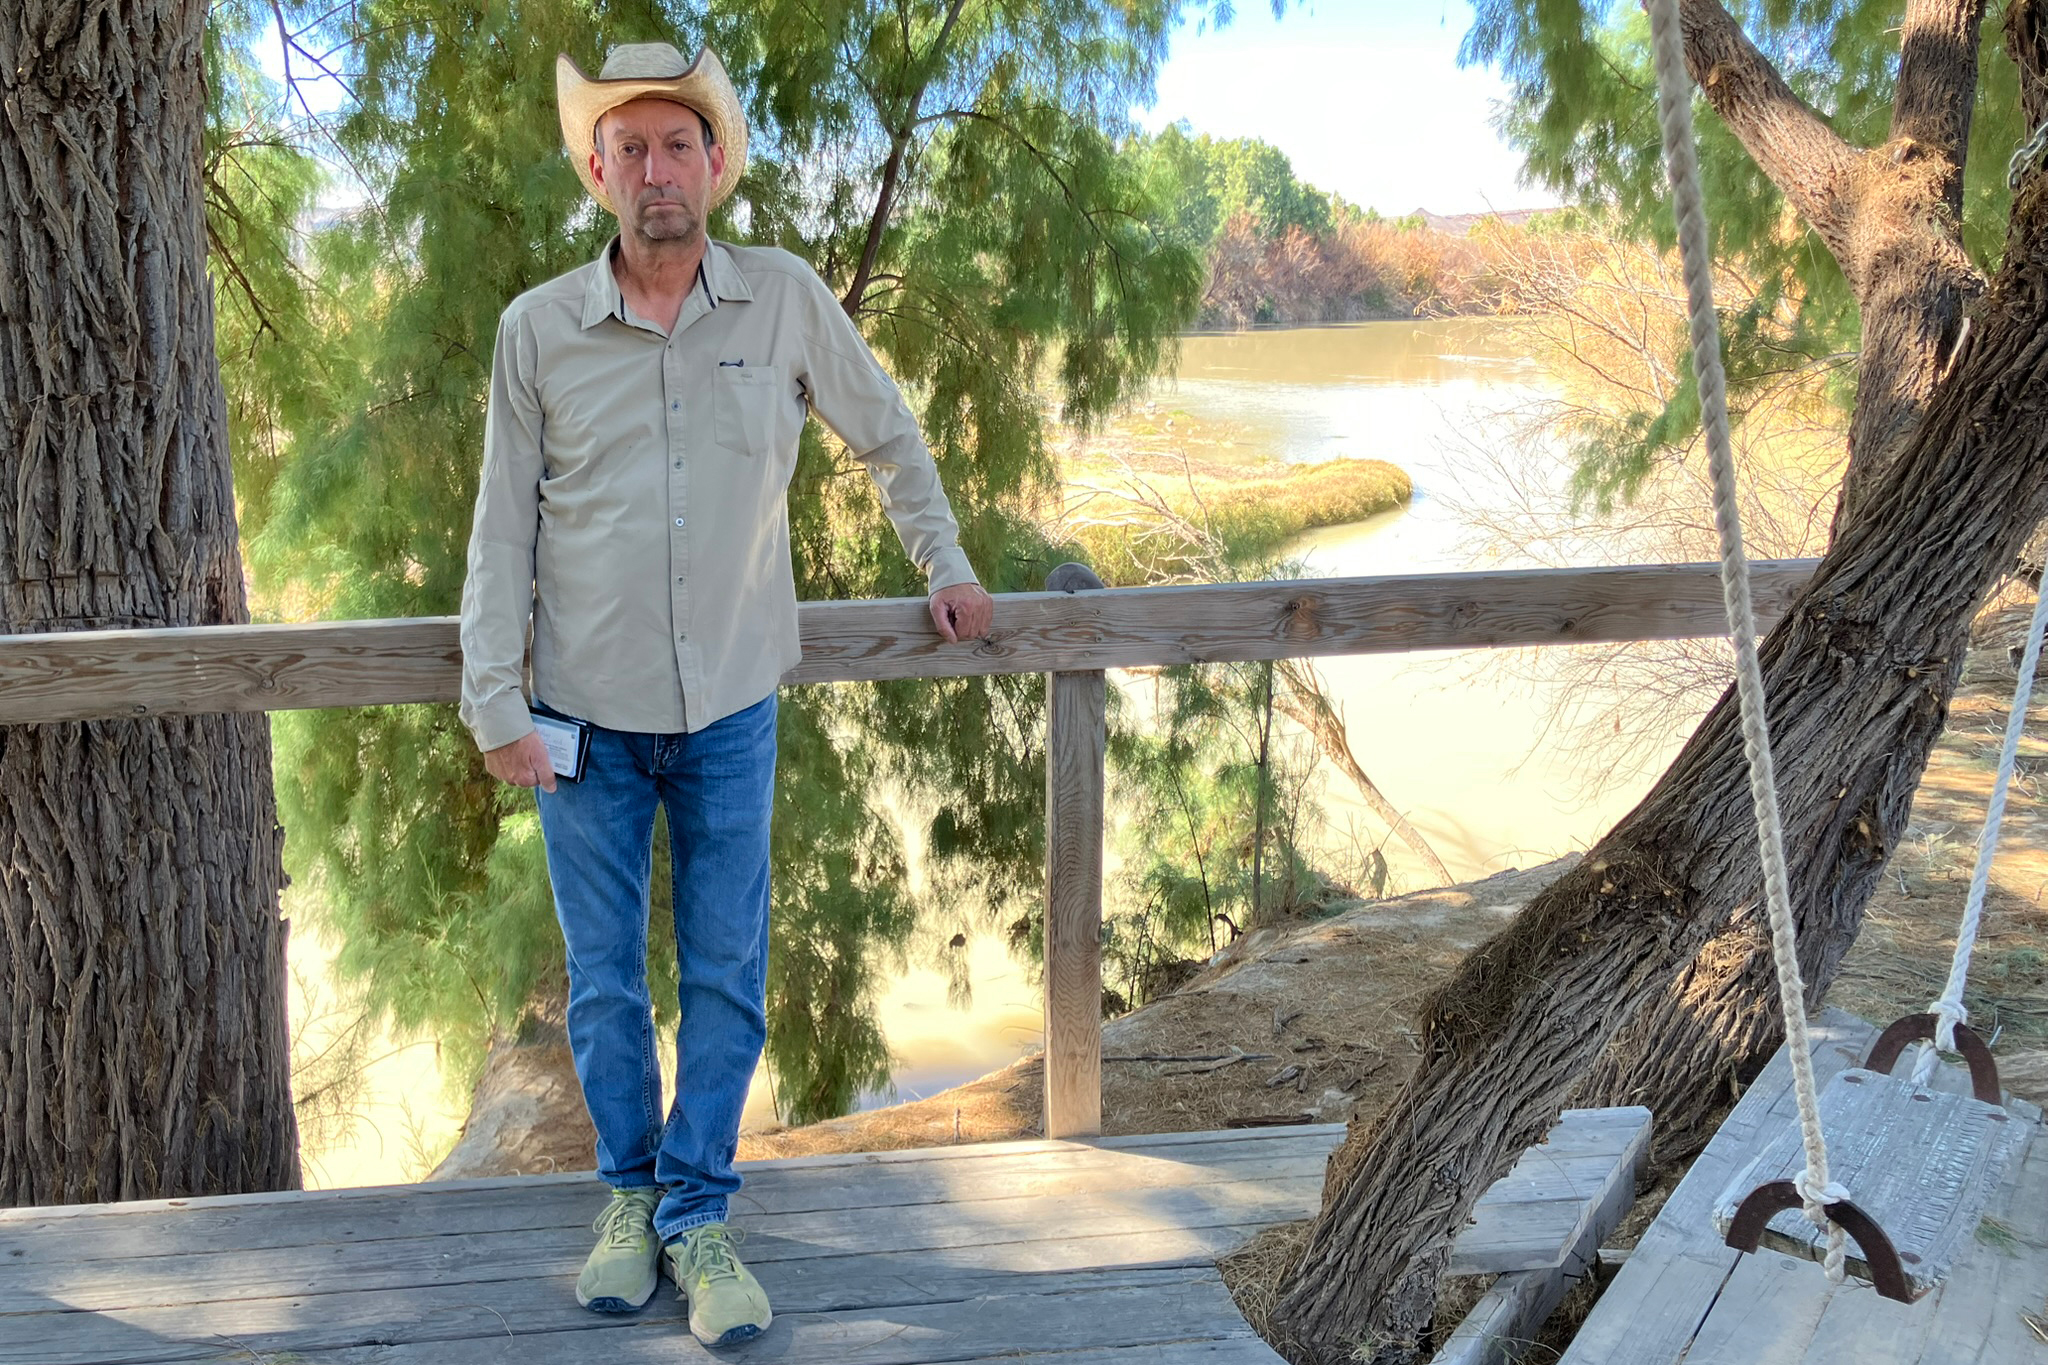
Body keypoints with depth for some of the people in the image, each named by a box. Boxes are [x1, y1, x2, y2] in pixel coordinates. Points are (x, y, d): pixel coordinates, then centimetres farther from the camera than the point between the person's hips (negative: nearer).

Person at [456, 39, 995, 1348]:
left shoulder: (786, 298, -3)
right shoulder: (537, 330, -4)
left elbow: (888, 433, 13)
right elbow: (503, 528, 0)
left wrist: (946, 563, 15)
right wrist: (495, 700, -3)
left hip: (732, 707, 0)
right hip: (588, 712, 0)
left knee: (727, 976, 5)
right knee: (604, 978, 11)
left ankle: (696, 1215, 21)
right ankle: (630, 1190, 31)